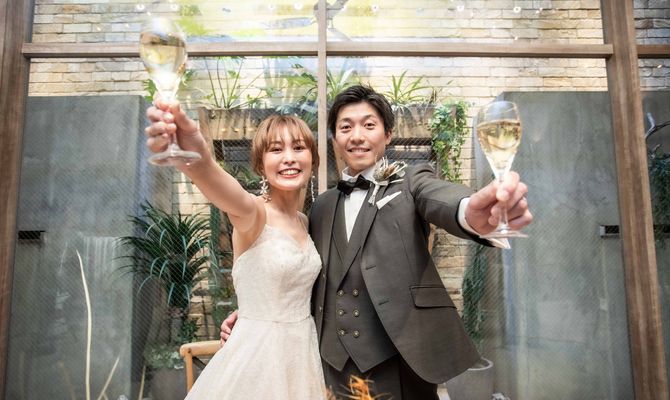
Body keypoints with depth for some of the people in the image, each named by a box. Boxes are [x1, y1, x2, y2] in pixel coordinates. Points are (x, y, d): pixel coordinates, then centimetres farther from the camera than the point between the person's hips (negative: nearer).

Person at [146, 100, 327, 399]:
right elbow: (234, 197, -41)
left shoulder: (303, 221, 4)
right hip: (259, 356, -6)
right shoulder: (253, 213, -16)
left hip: (303, 353, 6)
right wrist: (197, 158, -61)